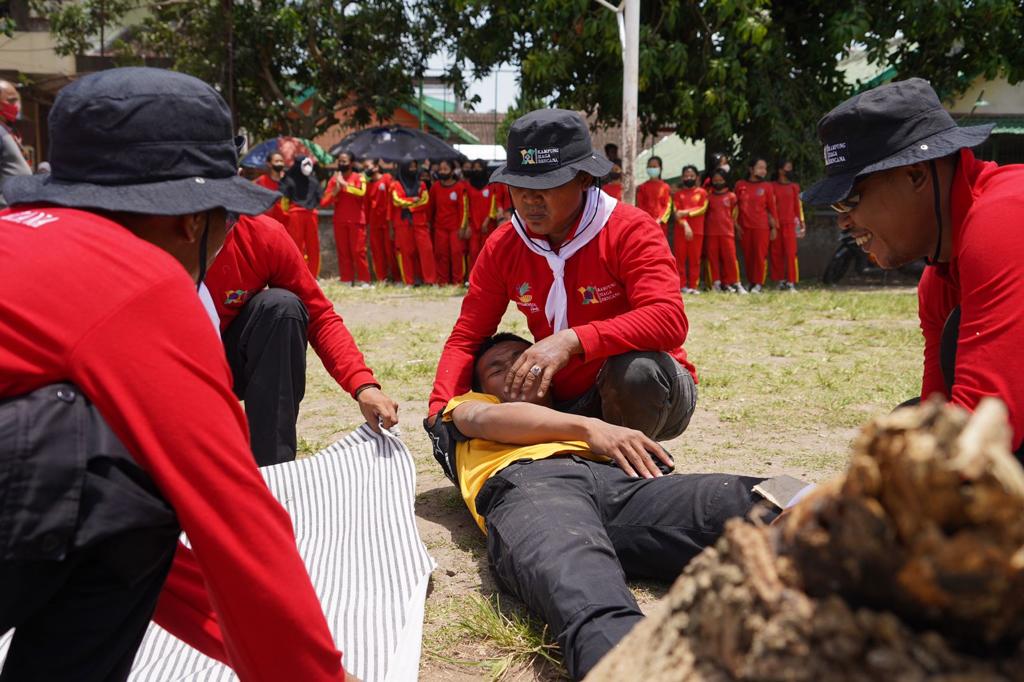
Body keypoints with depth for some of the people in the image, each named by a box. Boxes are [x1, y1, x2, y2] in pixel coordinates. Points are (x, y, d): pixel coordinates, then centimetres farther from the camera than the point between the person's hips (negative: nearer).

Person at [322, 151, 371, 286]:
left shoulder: (359, 177, 1)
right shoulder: (334, 179, 9)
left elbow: (361, 192, -21)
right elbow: (324, 201, 3)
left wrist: (345, 184, -17)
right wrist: (336, 189, -10)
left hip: (356, 221, -3)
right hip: (339, 221, 3)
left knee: (358, 251, -6)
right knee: (343, 252, 2)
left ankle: (364, 280, -2)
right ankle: (346, 280, 6)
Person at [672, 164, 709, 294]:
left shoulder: (702, 192, 9)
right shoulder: (678, 193, 9)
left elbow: (702, 209, -4)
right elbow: (677, 212, -1)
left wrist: (686, 212, -14)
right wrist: (685, 226, -15)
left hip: (697, 231, 0)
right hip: (681, 230, 0)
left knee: (695, 259, 0)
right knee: (680, 258, -2)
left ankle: (693, 286, 4)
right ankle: (682, 285, 2)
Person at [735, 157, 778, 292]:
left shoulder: (766, 186, 4)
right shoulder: (740, 185, 6)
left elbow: (772, 208, 5)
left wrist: (774, 227, 2)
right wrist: (736, 225, 4)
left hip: (762, 226, -2)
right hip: (745, 227, 2)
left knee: (760, 255, -4)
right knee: (747, 256, 6)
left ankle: (758, 283, 1)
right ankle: (751, 282, 15)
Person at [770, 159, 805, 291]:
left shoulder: (794, 187, 8)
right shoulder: (772, 187, 3)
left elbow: (798, 206, 11)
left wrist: (801, 223, 8)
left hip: (790, 224, 0)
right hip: (776, 224, 0)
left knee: (791, 253, -6)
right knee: (776, 253, 3)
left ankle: (791, 282, -5)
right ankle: (781, 281, 13)